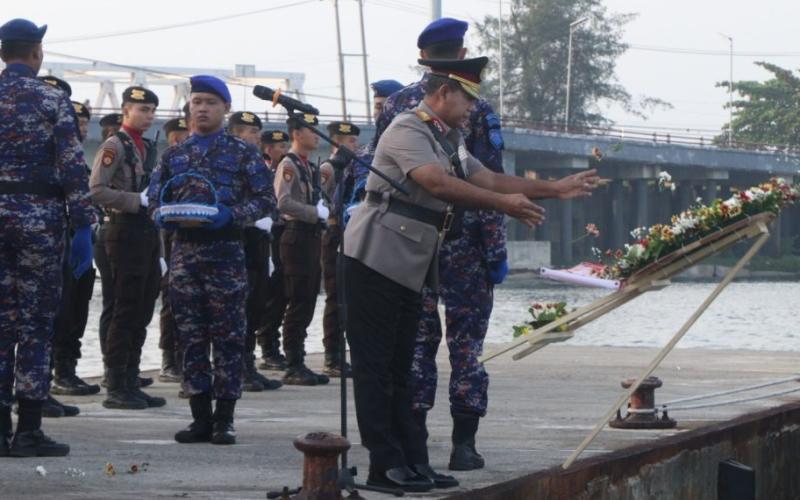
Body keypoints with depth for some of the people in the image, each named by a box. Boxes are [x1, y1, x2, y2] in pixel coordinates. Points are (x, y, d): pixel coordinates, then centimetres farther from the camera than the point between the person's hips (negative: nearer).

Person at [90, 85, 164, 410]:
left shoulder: (148, 148, 16)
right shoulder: (114, 146, -9)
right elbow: (96, 191, -19)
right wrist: (139, 200, -20)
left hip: (147, 234, 8)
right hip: (126, 233, -8)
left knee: (143, 310, 9)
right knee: (126, 310, -7)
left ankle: (131, 383, 15)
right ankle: (116, 388, -4)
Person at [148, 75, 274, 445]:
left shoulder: (243, 153, 4)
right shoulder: (174, 155, 14)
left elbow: (265, 199, -1)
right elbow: (154, 196, 15)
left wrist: (232, 214, -17)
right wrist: (161, 215, -8)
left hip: (226, 251, -3)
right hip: (184, 251, 3)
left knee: (228, 337, -3)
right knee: (191, 336, 3)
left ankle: (224, 419, 2)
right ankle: (201, 417, 9)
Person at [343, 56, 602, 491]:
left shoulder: (448, 141, 19)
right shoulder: (408, 130, -12)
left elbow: (488, 179, 19)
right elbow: (437, 183, -25)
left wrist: (554, 189, 14)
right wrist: (504, 203, -26)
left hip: (408, 270, 10)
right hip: (376, 261, -10)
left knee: (399, 369, 10)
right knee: (375, 367, -6)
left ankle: (412, 462, 10)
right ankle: (386, 464, -7)